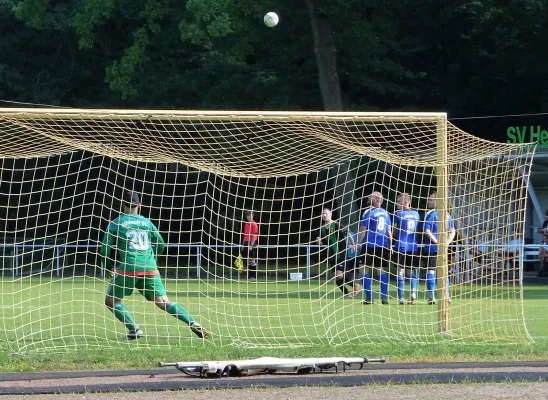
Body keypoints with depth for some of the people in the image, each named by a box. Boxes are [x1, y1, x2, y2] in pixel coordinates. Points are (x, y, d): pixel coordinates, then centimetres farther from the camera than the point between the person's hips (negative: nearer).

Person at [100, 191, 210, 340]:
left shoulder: (116, 224, 7)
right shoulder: (147, 223, 16)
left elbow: (105, 249, 5)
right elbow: (161, 245, 23)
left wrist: (108, 267, 22)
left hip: (128, 267, -3)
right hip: (150, 269, 3)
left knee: (111, 301, 12)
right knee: (164, 302, 2)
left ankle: (134, 329, -5)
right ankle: (193, 323, -15)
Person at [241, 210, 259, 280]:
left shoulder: (254, 224, -8)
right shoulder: (246, 224, 15)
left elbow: (255, 235, -13)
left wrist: (251, 245, -19)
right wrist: (243, 244, 17)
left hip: (252, 243, -7)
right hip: (246, 243, 7)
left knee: (252, 260, -6)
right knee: (248, 261, 7)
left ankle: (254, 276, -4)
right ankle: (249, 276, 10)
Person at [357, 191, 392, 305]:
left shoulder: (368, 212, -6)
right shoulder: (385, 213, 10)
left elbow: (363, 230, -7)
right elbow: (389, 230, 11)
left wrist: (358, 243, 1)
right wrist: (390, 245, 16)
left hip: (370, 245, -5)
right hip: (383, 246, 5)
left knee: (365, 270, 1)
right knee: (383, 271, 9)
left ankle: (369, 298, -6)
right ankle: (384, 297, 6)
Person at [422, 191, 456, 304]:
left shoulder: (430, 214, -7)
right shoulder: (447, 215, 10)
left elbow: (426, 231, -15)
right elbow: (453, 232, 7)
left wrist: (437, 242, -15)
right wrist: (446, 242, -2)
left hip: (431, 247, -5)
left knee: (430, 271, -1)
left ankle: (431, 297, -5)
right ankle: (447, 296, 10)